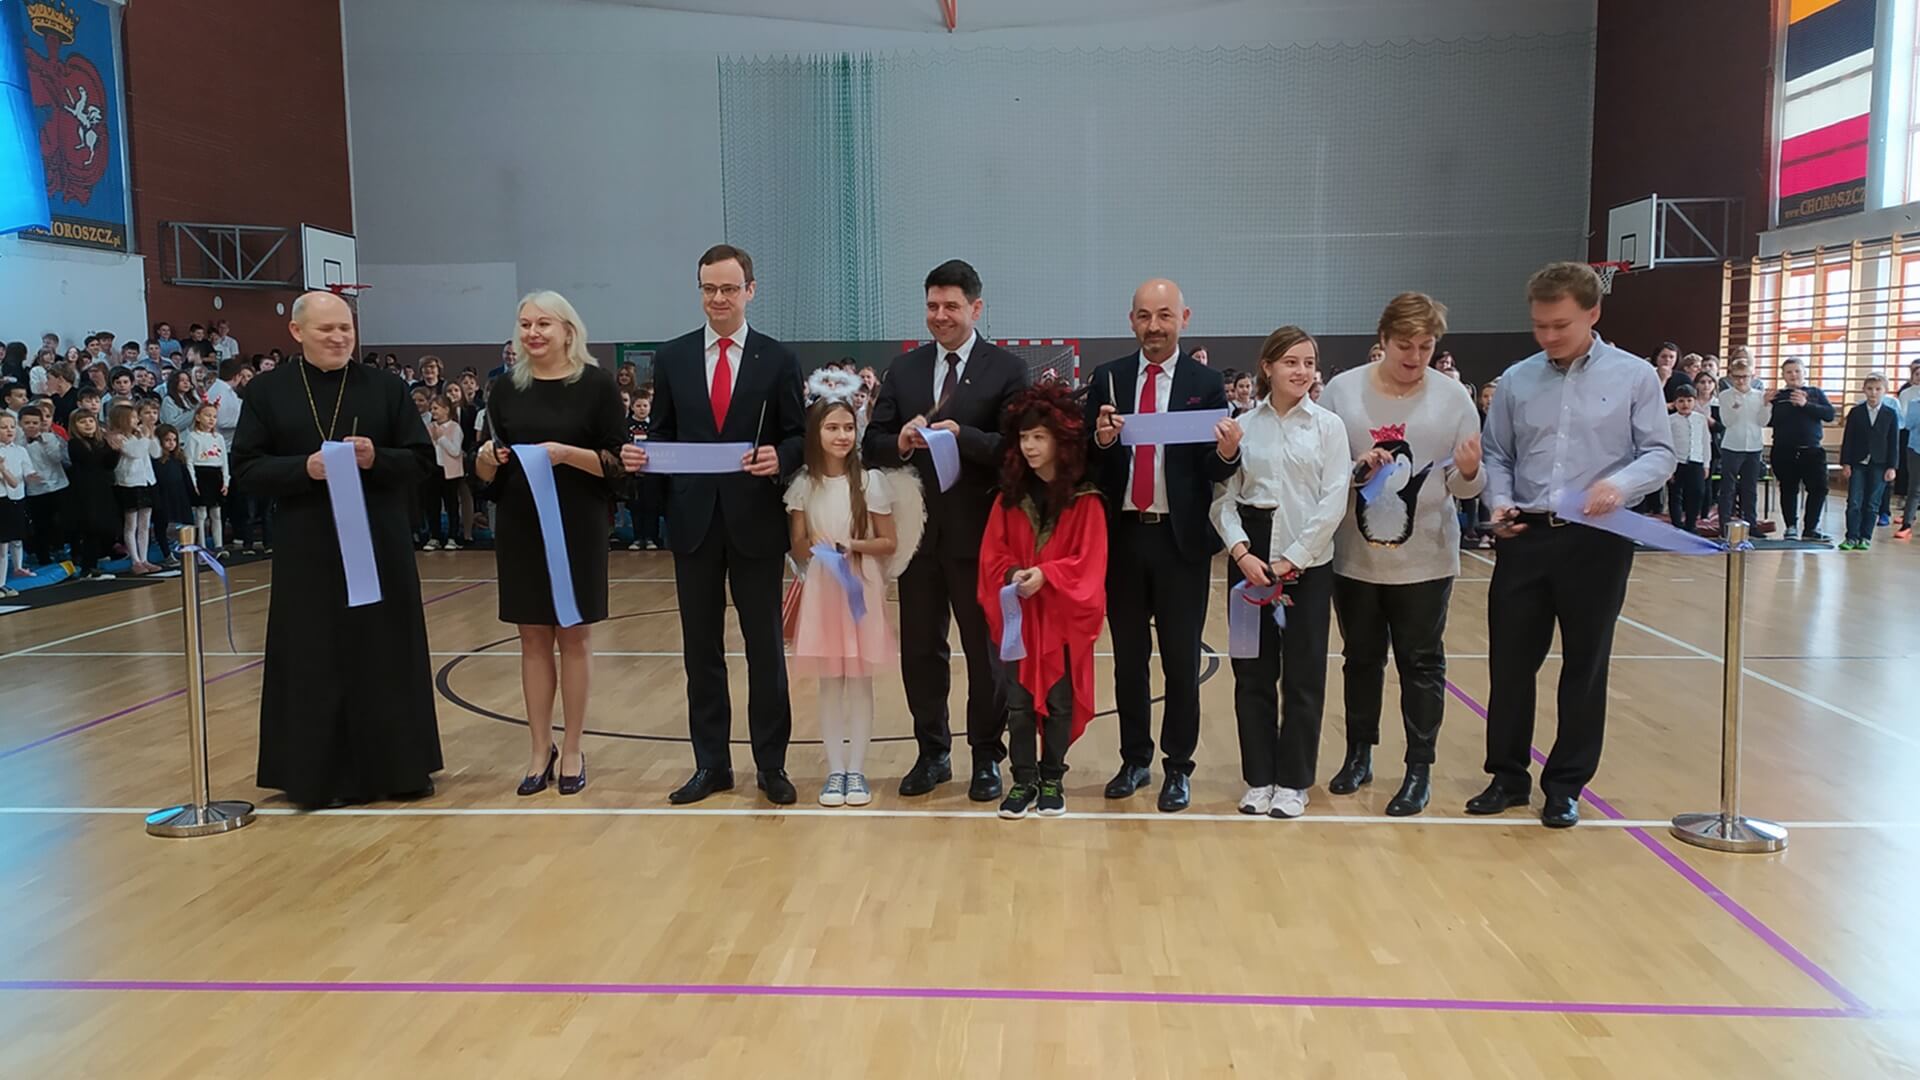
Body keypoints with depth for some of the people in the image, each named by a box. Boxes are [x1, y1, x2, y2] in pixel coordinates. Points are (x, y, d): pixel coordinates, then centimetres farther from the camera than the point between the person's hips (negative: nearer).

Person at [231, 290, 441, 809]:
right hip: (308, 553, 0)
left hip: (380, 548, 1)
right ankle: (318, 776, 15)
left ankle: (394, 768, 17)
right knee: (314, 665, 4)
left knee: (387, 658, 6)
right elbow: (244, 471, 0)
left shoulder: (386, 388, 4)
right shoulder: (267, 392, 3)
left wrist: (376, 459, -16)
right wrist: (304, 468, -17)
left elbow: (421, 459, 3)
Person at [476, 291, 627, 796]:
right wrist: (487, 459, -13)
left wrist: (567, 453, -22)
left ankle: (572, 749, 14)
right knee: (533, 640, 7)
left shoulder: (596, 384, -4)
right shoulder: (505, 388, 6)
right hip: (520, 528, 3)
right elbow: (489, 475, 9)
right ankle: (540, 750, 16)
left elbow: (617, 462, -7)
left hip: (578, 527, -3)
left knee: (574, 637, 4)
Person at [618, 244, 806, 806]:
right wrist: (640, 455, -12)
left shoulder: (778, 359, 1)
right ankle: (711, 763, 21)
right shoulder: (672, 358, 7)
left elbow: (799, 436, 0)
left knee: (764, 646, 6)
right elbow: (662, 435, 9)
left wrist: (780, 457, -21)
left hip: (757, 521, -2)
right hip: (693, 521, 2)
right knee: (701, 648, 10)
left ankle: (771, 764, 17)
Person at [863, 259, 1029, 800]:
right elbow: (873, 443, 4)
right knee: (920, 648, 12)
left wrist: (963, 435, -26)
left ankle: (987, 757, 21)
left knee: (986, 649, 7)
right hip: (918, 528, 4)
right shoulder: (903, 369, 9)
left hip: (978, 531, -4)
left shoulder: (1006, 370, -4)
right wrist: (900, 442, -17)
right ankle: (932, 752, 27)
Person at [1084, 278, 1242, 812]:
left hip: (1181, 538, -2)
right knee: (1128, 656, 13)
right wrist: (1101, 440, -20)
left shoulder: (1206, 382, -1)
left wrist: (1227, 453, -26)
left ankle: (1179, 768, 19)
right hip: (1122, 535, 2)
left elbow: (1214, 472, -4)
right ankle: (1134, 759, 27)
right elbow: (1086, 462, 0)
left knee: (1182, 659, 6)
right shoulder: (1107, 379, 3)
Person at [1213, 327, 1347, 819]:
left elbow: (1333, 501, -5)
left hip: (1307, 560, -1)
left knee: (1303, 674, 4)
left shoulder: (1328, 426, 0)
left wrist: (1291, 559, -10)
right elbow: (1224, 498, 2)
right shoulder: (1243, 426, 4)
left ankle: (1293, 781, 17)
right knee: (1253, 672, 6)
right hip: (1250, 556, 1)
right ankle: (1259, 778, 18)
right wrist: (1240, 550, -13)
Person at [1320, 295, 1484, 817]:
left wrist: (1470, 473, -23)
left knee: (1421, 663, 6)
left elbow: (1466, 486, -1)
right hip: (1354, 557, 1)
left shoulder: (1452, 397, -2)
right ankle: (1359, 754, 30)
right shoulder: (1342, 390, -2)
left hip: (1424, 559, -1)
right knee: (1361, 658, 14)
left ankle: (1420, 769, 16)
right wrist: (1355, 470, -19)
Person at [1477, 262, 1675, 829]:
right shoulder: (1516, 380, 6)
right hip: (1526, 537, 2)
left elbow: (1659, 454, -2)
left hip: (1598, 541, -2)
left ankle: (1565, 785, 20)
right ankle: (1508, 776, 21)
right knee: (1510, 660, 6)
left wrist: (1620, 485, -22)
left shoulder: (1634, 376, -1)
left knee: (1584, 666, 7)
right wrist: (1500, 502, -8)